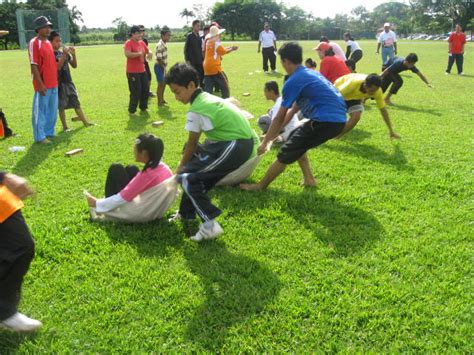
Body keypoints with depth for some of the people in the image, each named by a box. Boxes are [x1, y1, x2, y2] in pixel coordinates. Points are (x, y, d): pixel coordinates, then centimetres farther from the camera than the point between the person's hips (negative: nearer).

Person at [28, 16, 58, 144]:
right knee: (41, 111, -1)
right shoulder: (34, 43, -11)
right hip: (43, 85, -8)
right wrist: (40, 84, -20)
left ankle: (49, 133, 27)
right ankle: (40, 137, 6)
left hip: (53, 84, 8)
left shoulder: (48, 43, 14)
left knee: (52, 111, 15)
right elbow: (34, 66, -16)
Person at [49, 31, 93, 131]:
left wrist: (73, 54, -4)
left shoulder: (65, 52, 8)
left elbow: (74, 65, 11)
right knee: (62, 106, 2)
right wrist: (64, 55, -26)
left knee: (76, 103, 10)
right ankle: (65, 126, 11)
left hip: (69, 82, 6)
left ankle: (85, 121, 17)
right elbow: (57, 67, -23)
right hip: (59, 83, -6)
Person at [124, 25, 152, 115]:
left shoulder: (142, 42, 10)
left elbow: (148, 50, 24)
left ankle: (143, 108, 32)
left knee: (145, 90, 15)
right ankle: (132, 111, 9)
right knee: (136, 92, -5)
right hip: (132, 72, -8)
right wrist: (139, 53, -29)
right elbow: (127, 54, -29)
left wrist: (149, 53, 1)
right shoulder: (128, 43, -13)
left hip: (142, 70, 8)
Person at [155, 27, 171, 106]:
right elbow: (159, 59, -22)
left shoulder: (164, 44, 9)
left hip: (163, 67, 9)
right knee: (161, 84, -2)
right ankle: (159, 102, 7)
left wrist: (165, 68, 10)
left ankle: (162, 99, 33)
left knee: (164, 83, 19)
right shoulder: (160, 45, -20)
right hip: (159, 67, -9)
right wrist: (163, 68, -14)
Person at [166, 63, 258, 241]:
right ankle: (187, 213, 38)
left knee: (187, 176, -6)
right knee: (197, 170, 25)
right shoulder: (207, 98, 14)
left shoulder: (195, 111, -13)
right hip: (243, 141, 10)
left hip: (236, 146, -10)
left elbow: (192, 144, -1)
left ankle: (210, 225, -11)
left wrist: (179, 169, 14)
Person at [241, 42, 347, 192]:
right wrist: (272, 135, 29)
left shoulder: (293, 81, -6)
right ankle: (309, 179, 24)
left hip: (326, 120, -9)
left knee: (286, 152, 3)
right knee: (296, 140, 26)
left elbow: (279, 118, 0)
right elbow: (293, 110, 27)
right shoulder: (310, 74, 22)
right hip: (338, 119, 9)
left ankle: (261, 186, 17)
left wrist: (265, 142, 12)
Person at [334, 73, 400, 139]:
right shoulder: (353, 83, -44)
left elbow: (383, 110, -19)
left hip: (354, 97, 3)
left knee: (356, 117, -18)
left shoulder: (377, 90, -29)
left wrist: (391, 131, -17)